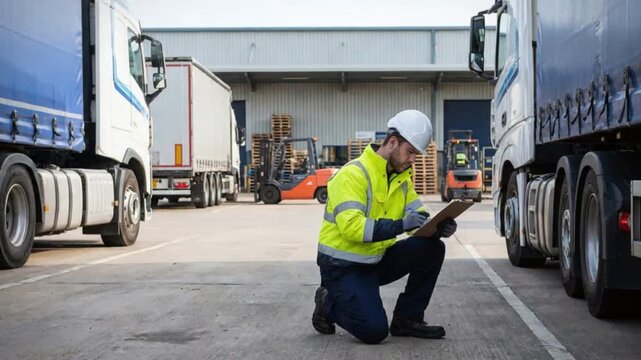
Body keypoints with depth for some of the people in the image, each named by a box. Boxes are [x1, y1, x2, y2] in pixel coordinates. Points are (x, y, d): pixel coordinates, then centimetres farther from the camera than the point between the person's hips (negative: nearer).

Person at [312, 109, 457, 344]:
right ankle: (328, 304, 9)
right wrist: (400, 225, -39)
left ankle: (407, 319, 1)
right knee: (374, 330, -21)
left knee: (432, 248, -11)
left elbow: (418, 215, 2)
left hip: (377, 259, 7)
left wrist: (440, 225, -21)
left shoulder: (402, 177, 5)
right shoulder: (353, 174, -21)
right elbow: (351, 226, -32)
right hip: (343, 265, -7)